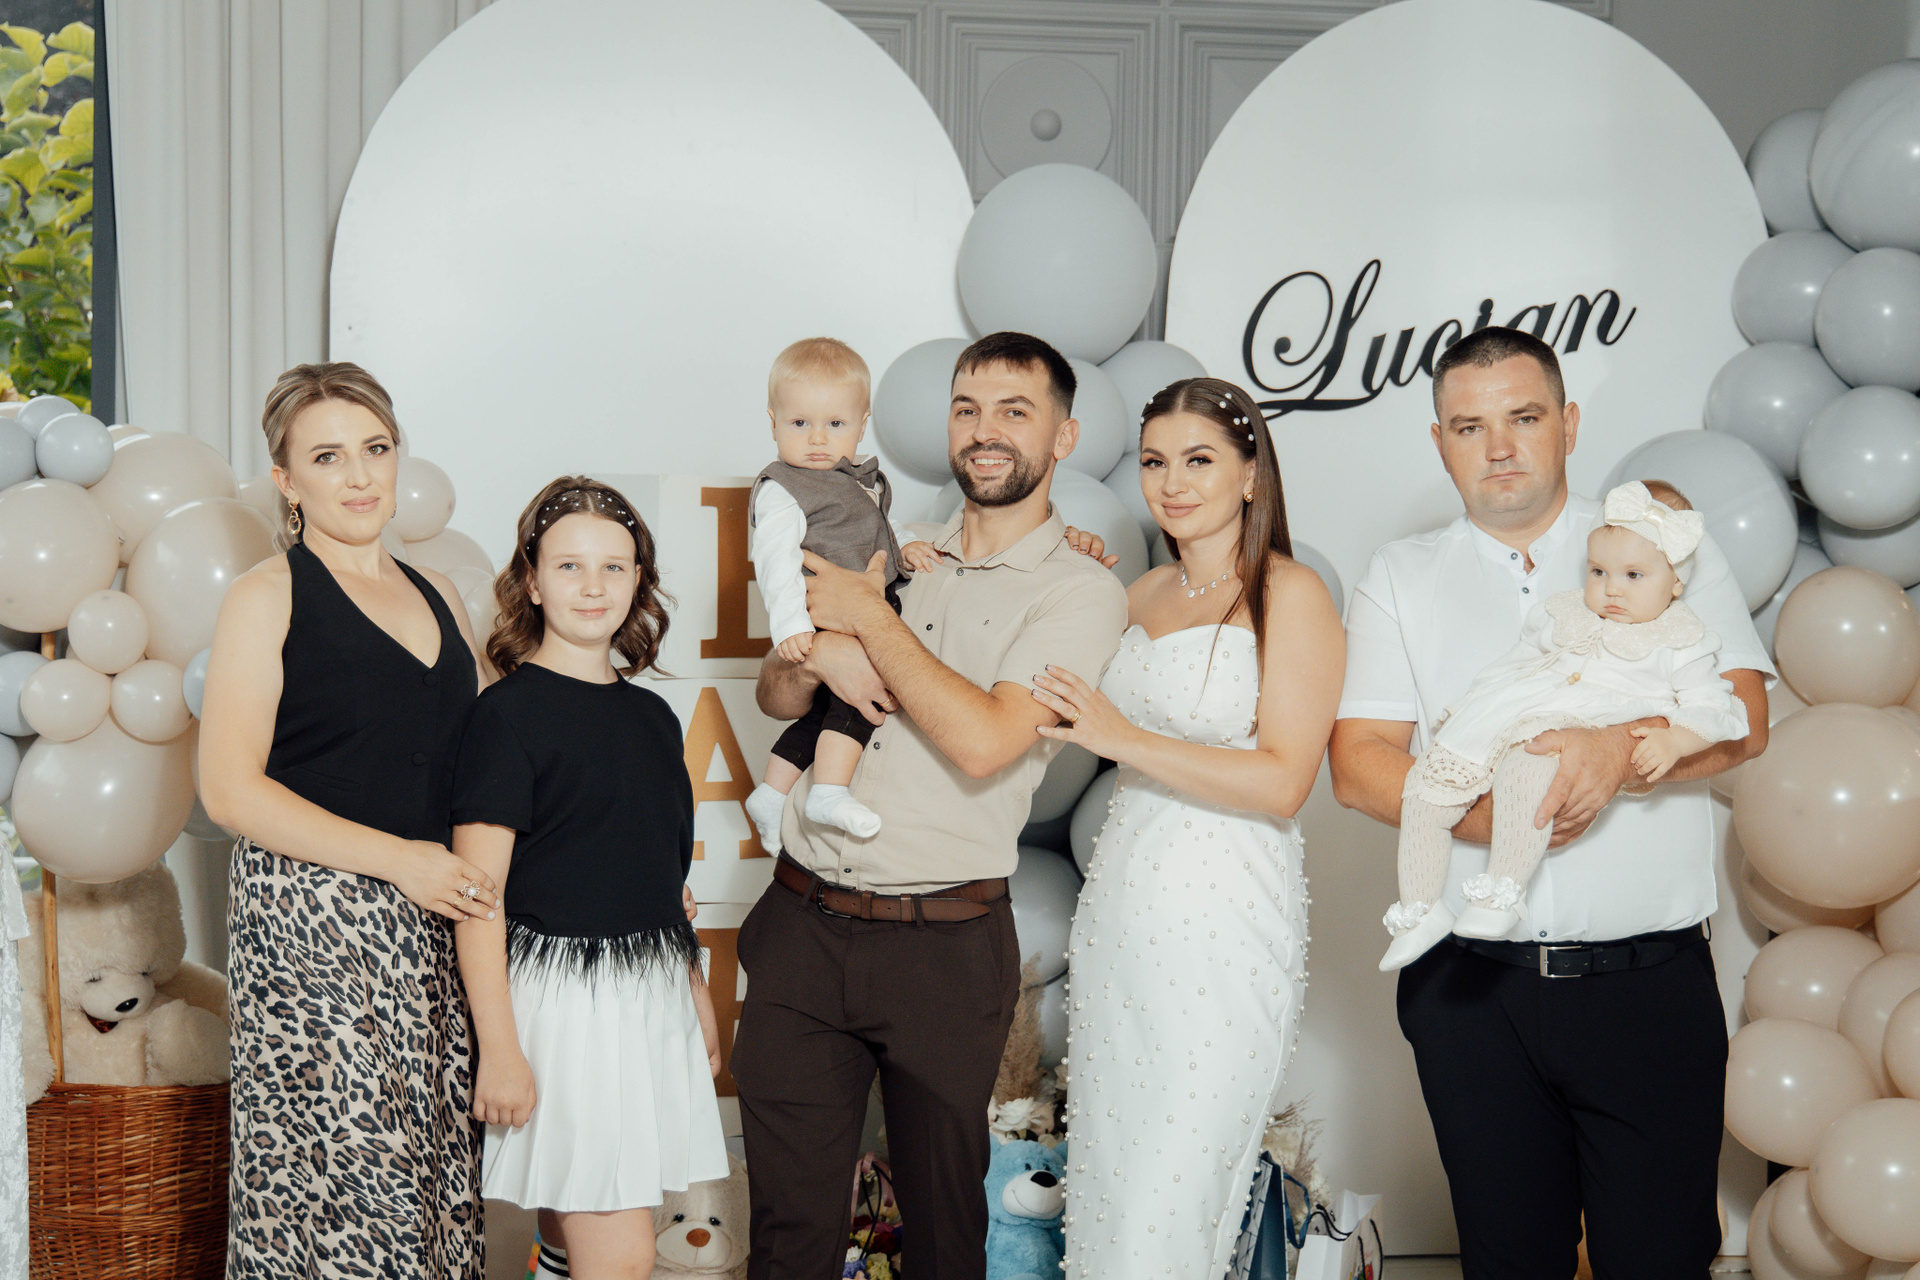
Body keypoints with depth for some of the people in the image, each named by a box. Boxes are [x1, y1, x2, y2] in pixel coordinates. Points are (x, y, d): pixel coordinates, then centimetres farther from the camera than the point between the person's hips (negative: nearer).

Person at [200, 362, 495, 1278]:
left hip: (431, 925, 5)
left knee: (434, 1164, 4)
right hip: (309, 919, -5)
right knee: (335, 1167, -6)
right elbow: (230, 790, -9)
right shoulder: (269, 596, -2)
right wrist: (398, 858, -14)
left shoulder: (436, 595, 15)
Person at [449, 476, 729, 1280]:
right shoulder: (510, 714, -9)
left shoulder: (651, 717, 11)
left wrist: (696, 992, 22)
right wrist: (498, 1049, -15)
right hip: (557, 994, -6)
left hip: (651, 995, 7)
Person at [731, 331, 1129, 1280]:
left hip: (942, 946, -4)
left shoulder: (1080, 590, -4)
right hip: (801, 920, 4)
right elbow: (775, 696, 15)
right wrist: (820, 654, -8)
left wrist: (870, 620, -9)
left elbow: (983, 741, -17)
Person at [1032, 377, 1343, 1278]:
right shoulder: (1144, 594, 13)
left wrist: (1125, 740, -16)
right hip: (1116, 918, 7)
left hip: (1222, 931, -7)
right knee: (1100, 1190, 12)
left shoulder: (1291, 596, -7)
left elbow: (1283, 782, -15)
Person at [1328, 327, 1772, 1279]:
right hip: (1473, 986, 1)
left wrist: (1622, 747, -22)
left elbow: (1742, 718, -3)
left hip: (1650, 978, -1)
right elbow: (1357, 765, 0)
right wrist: (1481, 813, -17)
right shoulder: (1400, 577, 10)